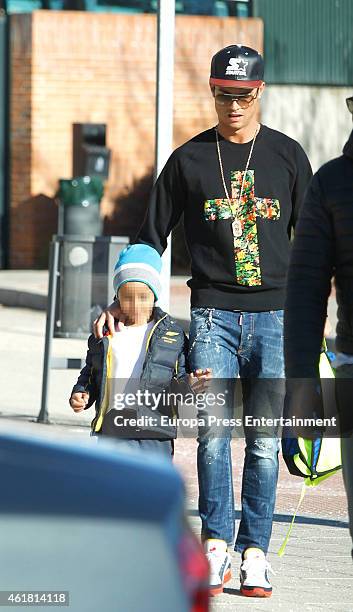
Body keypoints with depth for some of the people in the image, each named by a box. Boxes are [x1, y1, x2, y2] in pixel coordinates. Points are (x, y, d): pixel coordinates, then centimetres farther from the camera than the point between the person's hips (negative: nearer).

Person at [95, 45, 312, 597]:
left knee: (264, 441, -2)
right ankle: (216, 543, -1)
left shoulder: (288, 156, 9)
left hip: (274, 315, 0)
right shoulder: (189, 160, 8)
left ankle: (254, 551, 4)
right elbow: (151, 237, 14)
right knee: (213, 434, -9)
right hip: (212, 313, 0)